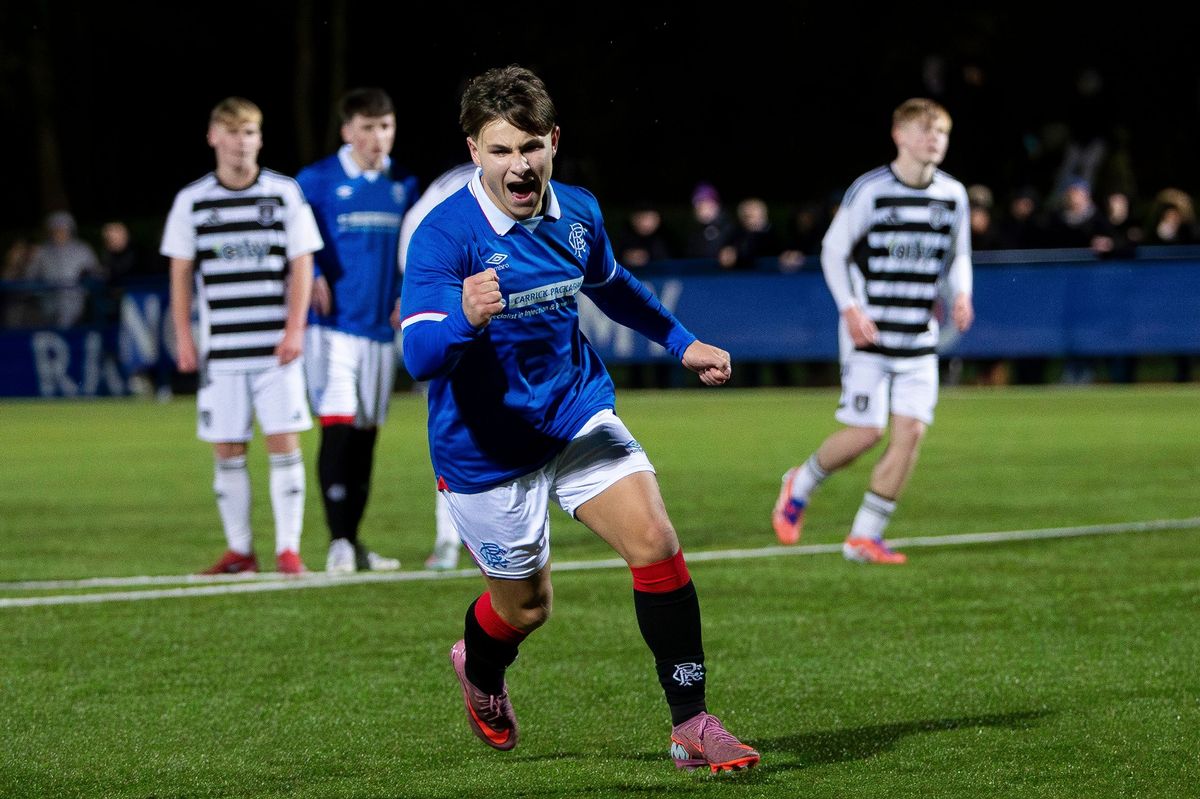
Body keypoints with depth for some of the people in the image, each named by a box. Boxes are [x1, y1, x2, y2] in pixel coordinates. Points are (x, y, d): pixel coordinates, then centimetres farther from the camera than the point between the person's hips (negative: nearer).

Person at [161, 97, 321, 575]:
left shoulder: (285, 193, 4)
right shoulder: (191, 201, 6)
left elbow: (301, 265, 3)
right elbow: (180, 274, 9)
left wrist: (295, 329, -6)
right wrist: (183, 338, 2)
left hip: (276, 346, -1)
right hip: (221, 347, 1)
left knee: (284, 443, -6)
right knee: (227, 450, 3)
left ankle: (288, 549, -2)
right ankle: (239, 550, 12)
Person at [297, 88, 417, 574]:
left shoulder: (403, 185, 9)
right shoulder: (317, 181, -5)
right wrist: (313, 278, -12)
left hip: (381, 326, 5)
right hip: (334, 325, -5)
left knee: (367, 434, 9)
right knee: (338, 426, -15)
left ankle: (352, 542, 17)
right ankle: (338, 543, -13)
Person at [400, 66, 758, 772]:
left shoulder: (578, 213, -4)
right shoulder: (443, 235, -23)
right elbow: (419, 356, -33)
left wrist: (682, 342, 22)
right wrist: (465, 318, -53)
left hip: (576, 414, 4)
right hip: (486, 445, -4)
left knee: (656, 543, -15)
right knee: (525, 607, 10)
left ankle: (692, 726, -6)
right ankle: (480, 671, 48)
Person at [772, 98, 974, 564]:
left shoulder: (953, 195, 5)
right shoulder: (871, 190, -9)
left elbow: (958, 255, 18)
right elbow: (833, 250, -3)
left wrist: (961, 294, -2)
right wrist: (850, 308, -14)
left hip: (920, 339, 4)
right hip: (870, 333, -4)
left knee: (911, 430, -7)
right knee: (866, 432, -7)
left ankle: (865, 535, 3)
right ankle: (800, 486, 23)